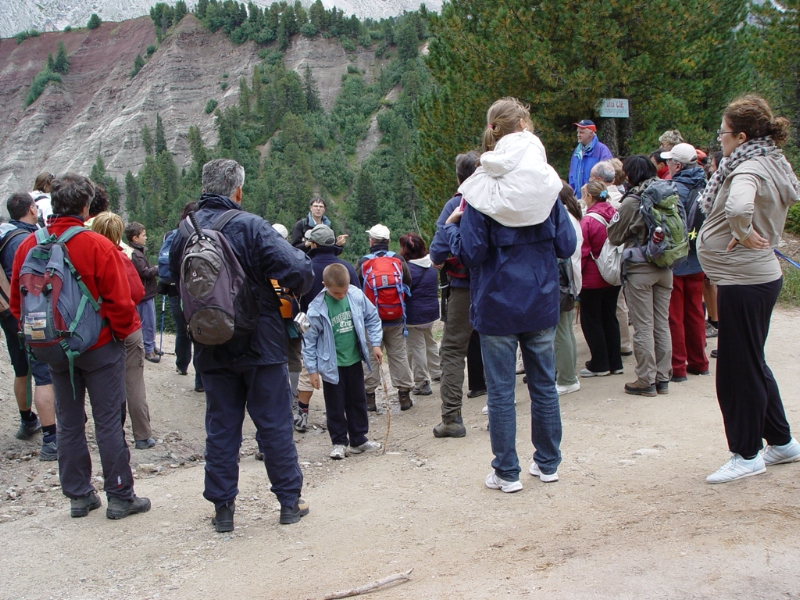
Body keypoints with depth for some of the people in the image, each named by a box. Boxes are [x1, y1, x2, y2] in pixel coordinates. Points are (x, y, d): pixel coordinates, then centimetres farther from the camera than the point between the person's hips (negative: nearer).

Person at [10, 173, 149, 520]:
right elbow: (120, 301, -16)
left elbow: (17, 302, 6)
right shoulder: (97, 246, -17)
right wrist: (123, 332, 2)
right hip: (100, 348, -4)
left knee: (69, 424, 14)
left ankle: (78, 495, 22)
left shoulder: (28, 246, -2)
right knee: (109, 423, 3)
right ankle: (120, 497, 9)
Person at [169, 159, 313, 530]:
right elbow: (299, 270, -22)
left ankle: (222, 507, 17)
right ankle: (290, 502, 17)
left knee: (220, 427, 12)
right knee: (274, 423, 8)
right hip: (259, 344, -3)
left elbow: (174, 277, 11)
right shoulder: (250, 226, -16)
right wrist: (293, 290, -1)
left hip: (211, 348, 4)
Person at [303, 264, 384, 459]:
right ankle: (339, 442, 20)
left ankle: (359, 439, 28)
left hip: (354, 360, 4)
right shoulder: (317, 308, -18)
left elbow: (372, 318, 4)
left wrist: (375, 344, -1)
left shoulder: (357, 296, -11)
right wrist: (312, 369, -9)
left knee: (358, 401, 15)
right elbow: (309, 340, -10)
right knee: (335, 406, 6)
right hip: (331, 365, -3)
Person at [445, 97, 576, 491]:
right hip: (542, 302, 3)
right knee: (544, 383, 15)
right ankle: (548, 463, 26)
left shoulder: (480, 191, -11)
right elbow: (566, 246, 0)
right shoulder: (547, 184, -1)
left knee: (501, 390, 5)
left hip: (497, 303, -3)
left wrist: (451, 226, 5)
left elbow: (470, 254, -12)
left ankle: (507, 473, 13)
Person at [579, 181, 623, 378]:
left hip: (593, 279, -7)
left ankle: (599, 364, 10)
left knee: (591, 320, 5)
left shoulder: (588, 221, -18)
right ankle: (615, 363, 21)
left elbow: (582, 252, -16)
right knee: (610, 317, 16)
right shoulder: (615, 215, 0)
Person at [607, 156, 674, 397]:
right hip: (665, 267, 6)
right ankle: (663, 377, 17)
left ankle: (646, 380, 4)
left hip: (640, 269, -5)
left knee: (643, 326, 0)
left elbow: (614, 236, -4)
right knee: (662, 323, 12)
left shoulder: (631, 201, -12)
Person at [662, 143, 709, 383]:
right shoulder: (704, 187, 3)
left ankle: (677, 367, 6)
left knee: (674, 315, 2)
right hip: (697, 261, 7)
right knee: (695, 312, 16)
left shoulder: (673, 189, -18)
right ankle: (698, 362, 24)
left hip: (675, 261, -7)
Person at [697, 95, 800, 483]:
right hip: (758, 275, 10)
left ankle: (747, 454, 14)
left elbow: (739, 207, -42)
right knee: (752, 363, 20)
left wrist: (744, 234, -22)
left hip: (744, 282, -10)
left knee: (737, 368, 1)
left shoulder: (749, 169, -20)